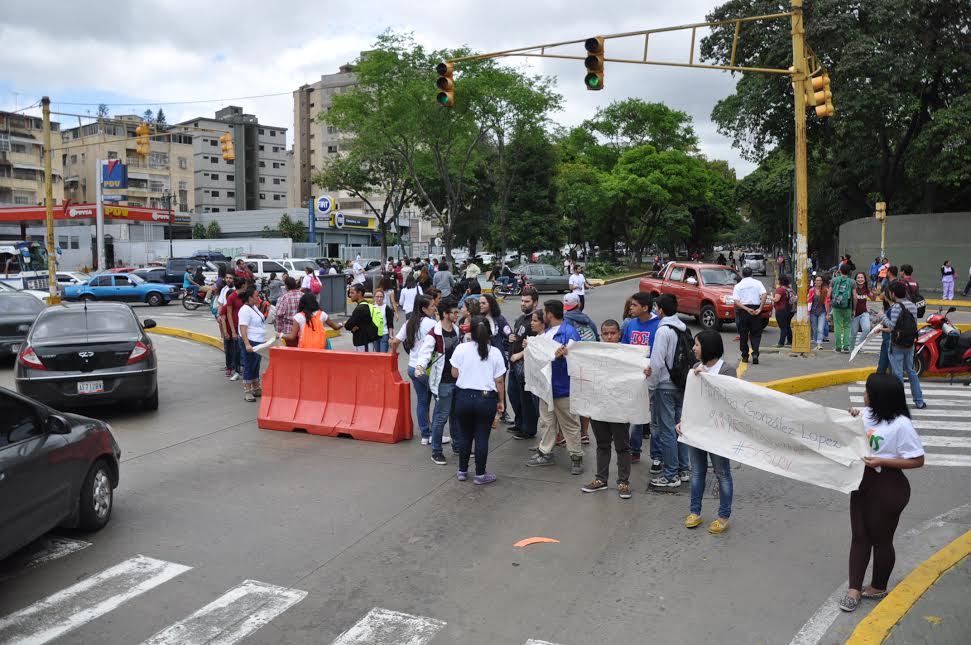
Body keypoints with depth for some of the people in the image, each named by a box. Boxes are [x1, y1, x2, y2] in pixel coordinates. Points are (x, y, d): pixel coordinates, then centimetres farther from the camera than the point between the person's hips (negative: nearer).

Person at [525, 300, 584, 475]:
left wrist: (564, 355, -38)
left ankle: (576, 457, 11)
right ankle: (545, 453, 27)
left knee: (570, 424, 2)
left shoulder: (569, 332, -16)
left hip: (563, 387, -9)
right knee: (546, 421, 16)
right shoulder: (548, 331, 12)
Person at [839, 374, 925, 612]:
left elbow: (917, 460, -16)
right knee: (859, 536, 12)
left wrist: (881, 462, -22)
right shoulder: (867, 413, -1)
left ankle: (878, 588, 31)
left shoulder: (901, 425, -21)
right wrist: (853, 418, -2)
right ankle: (855, 588, 21)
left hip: (888, 488, -7)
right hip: (863, 482, 7)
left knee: (881, 539, 11)